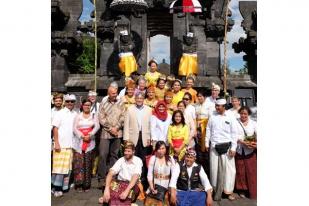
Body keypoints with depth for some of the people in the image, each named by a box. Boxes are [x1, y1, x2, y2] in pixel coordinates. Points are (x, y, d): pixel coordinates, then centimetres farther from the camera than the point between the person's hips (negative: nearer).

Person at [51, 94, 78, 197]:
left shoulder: (76, 114, 8)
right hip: (61, 144, -4)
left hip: (71, 145, 4)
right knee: (59, 166, -1)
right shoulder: (60, 113, -1)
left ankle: (64, 186, 18)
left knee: (68, 166, 8)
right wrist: (56, 143, -11)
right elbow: (55, 128, -5)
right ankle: (57, 188, 8)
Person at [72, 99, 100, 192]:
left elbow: (97, 126, 0)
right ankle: (79, 184, 3)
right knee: (78, 162, -5)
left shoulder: (94, 115, 12)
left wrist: (90, 135, -15)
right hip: (79, 142, 0)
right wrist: (82, 136, -13)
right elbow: (74, 128, 1)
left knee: (88, 163, 1)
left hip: (90, 142, 0)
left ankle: (86, 184, 9)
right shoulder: (78, 116, 11)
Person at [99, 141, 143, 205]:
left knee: (124, 197, -32)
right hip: (120, 183, 2)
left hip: (132, 185, -2)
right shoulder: (121, 160, 1)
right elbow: (110, 173, -10)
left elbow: (135, 177, -19)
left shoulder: (138, 161, -7)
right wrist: (106, 189, -26)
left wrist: (126, 191, -32)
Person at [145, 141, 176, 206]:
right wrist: (152, 188, -9)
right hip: (154, 187, 1)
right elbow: (149, 175, -1)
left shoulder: (170, 159, -1)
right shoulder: (153, 158, -1)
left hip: (166, 187, 0)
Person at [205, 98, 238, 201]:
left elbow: (234, 133, -4)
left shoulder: (231, 117, -4)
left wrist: (233, 148, -7)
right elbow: (208, 130, 8)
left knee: (228, 169, 2)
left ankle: (228, 190, 15)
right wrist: (207, 143, 7)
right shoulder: (213, 116, 3)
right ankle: (215, 189, 24)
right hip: (214, 146, 3)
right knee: (214, 168, 10)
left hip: (226, 146, -2)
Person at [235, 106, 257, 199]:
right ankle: (242, 189, 25)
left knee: (251, 171, 3)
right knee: (240, 170, 9)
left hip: (250, 151, 1)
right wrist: (243, 142, -21)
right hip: (239, 150, 0)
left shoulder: (253, 123, 4)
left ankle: (253, 192, 16)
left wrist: (256, 143, -18)